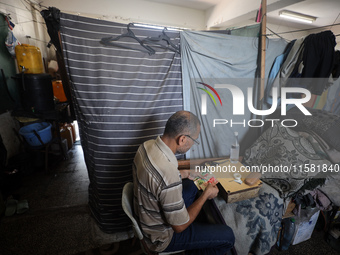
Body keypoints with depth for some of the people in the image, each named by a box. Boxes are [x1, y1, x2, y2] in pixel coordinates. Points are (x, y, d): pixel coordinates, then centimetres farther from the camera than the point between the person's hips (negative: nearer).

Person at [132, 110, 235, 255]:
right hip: (161, 236, -7)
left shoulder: (147, 145, -14)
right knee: (227, 238, -3)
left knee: (191, 186, 24)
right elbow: (179, 227, -23)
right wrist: (206, 195, -14)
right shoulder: (169, 176, -39)